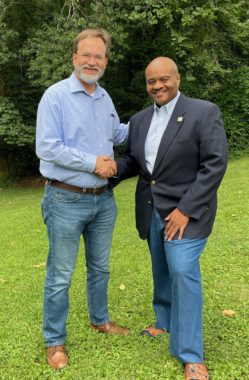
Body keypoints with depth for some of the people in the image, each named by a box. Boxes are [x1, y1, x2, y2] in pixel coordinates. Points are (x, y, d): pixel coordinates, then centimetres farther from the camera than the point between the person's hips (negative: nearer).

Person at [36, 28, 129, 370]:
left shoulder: (105, 98, 10)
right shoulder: (55, 95, -12)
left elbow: (118, 134, 25)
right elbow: (46, 148, -20)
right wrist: (93, 163, -18)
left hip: (104, 199, 7)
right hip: (67, 201, -6)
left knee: (100, 267, 21)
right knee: (60, 275, 6)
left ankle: (100, 320, 42)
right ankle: (55, 341, 24)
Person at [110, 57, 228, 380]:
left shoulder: (204, 112, -9)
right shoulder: (139, 120, 10)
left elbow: (215, 164, -15)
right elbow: (132, 161, 13)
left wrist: (185, 209, -20)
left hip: (186, 210, -6)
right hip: (152, 210, 6)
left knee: (183, 272, -11)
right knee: (162, 271, 17)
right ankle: (166, 322, 38)